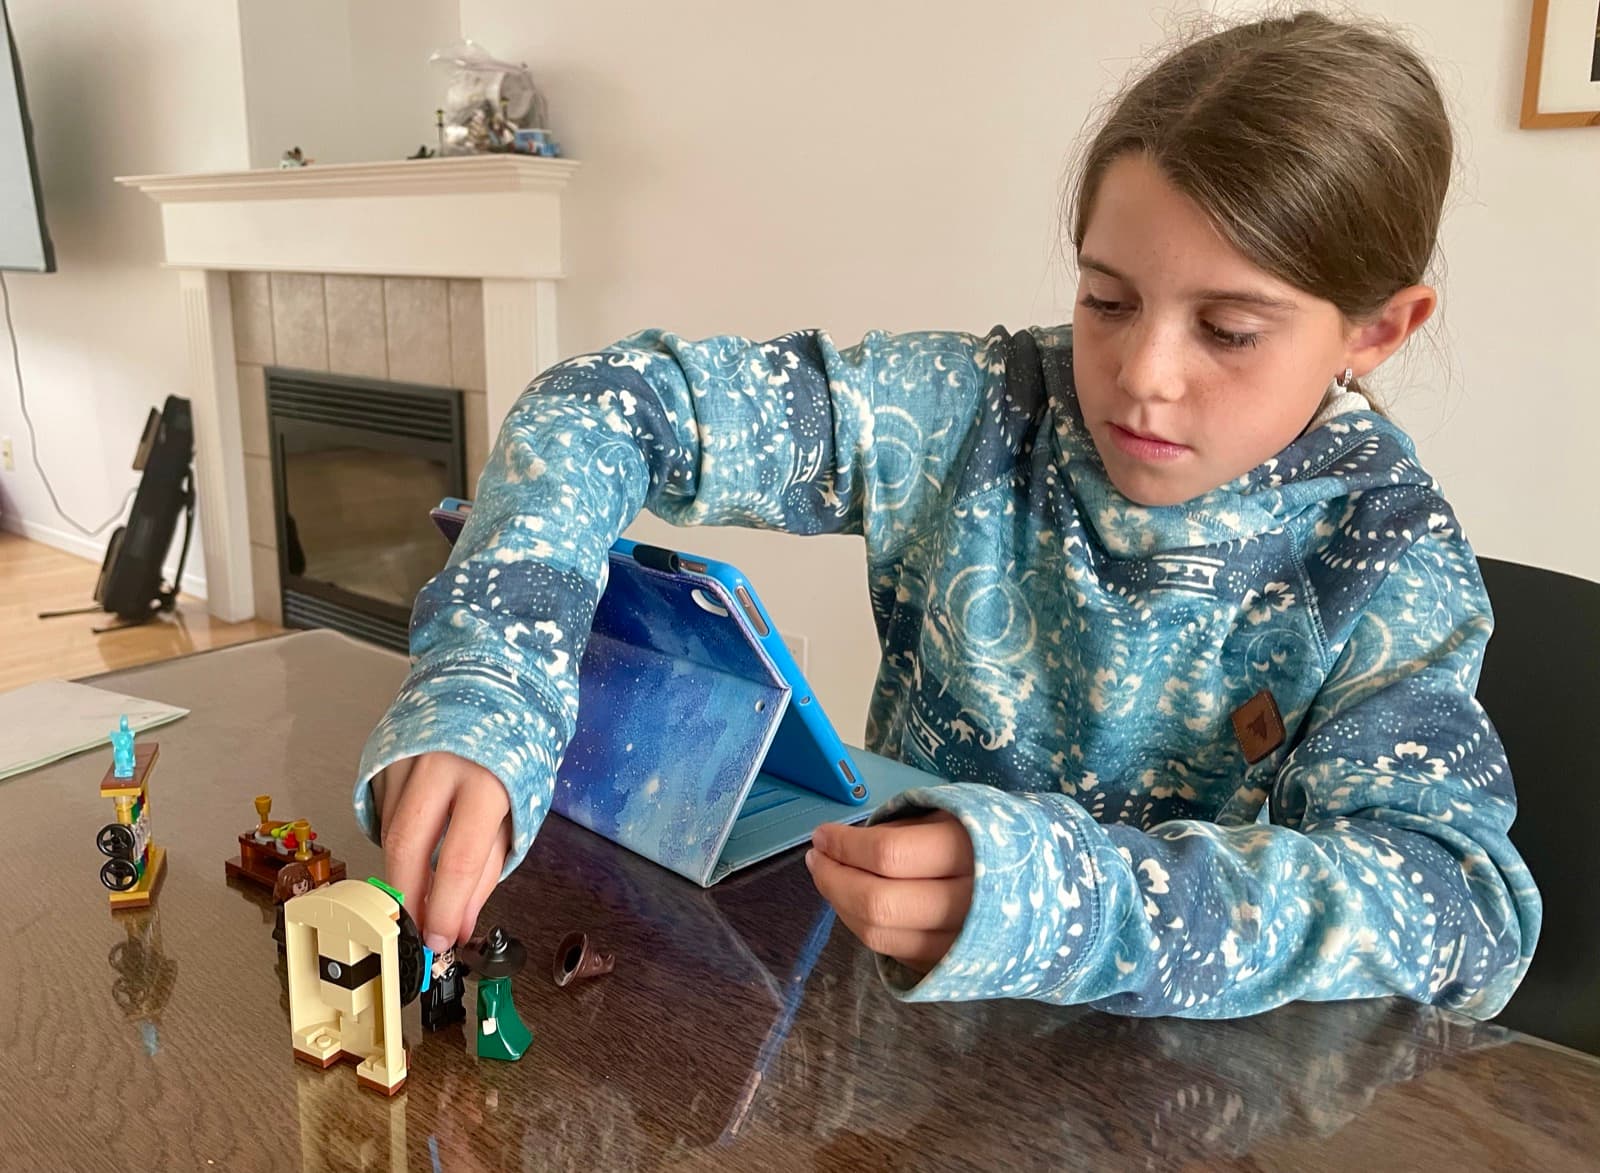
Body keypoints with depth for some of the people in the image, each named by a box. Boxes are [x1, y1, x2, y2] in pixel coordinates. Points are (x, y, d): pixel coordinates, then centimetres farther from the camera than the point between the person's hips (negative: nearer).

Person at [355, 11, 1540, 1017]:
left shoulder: (1390, 571, -12)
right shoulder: (979, 421, -13)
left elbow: (1466, 905, -25)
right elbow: (613, 403, -16)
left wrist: (1069, 899, -41)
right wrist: (482, 692, -32)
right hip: (900, 1010, 0)